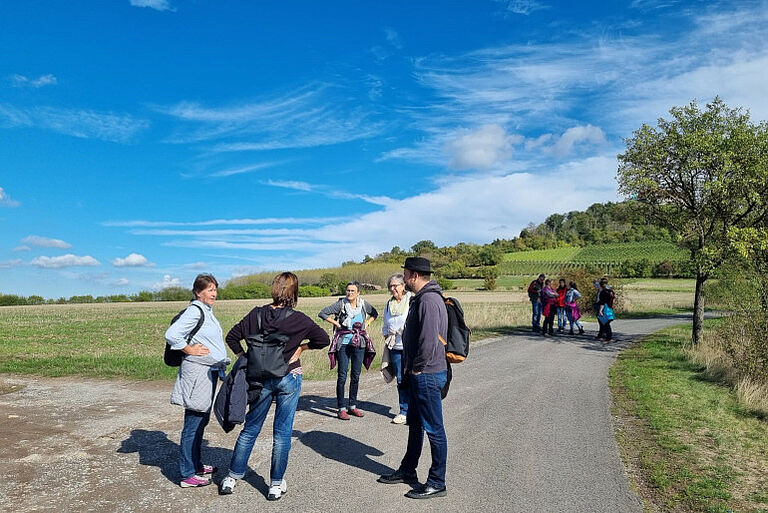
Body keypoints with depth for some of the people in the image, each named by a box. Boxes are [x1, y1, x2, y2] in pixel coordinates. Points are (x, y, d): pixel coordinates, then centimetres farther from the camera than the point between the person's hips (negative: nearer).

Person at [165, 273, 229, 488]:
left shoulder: (207, 311, 15)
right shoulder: (194, 311, -15)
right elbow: (171, 334, -24)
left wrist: (221, 366, 19)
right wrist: (189, 351, -15)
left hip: (209, 372, 10)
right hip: (197, 372, -10)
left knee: (201, 420, 18)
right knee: (193, 423, -2)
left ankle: (196, 465, 31)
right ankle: (188, 475, 7)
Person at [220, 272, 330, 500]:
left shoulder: (257, 314, -6)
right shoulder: (298, 319, -12)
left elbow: (231, 337, -1)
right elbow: (323, 339, -4)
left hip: (260, 379, 2)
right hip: (289, 378, -2)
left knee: (250, 428, 16)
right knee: (282, 432, 8)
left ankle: (232, 477, 26)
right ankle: (276, 484, 17)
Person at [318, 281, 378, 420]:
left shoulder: (363, 304, 3)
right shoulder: (341, 304, -6)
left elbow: (374, 314, 22)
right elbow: (322, 313, -5)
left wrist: (367, 324, 8)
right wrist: (337, 324, -6)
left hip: (359, 343, 3)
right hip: (344, 343, -3)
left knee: (356, 376, 9)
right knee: (342, 376, -3)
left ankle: (352, 406, 21)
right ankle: (341, 408, 4)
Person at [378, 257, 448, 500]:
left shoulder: (429, 300, -21)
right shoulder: (420, 298, 13)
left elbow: (429, 341, -27)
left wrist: (417, 368, -15)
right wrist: (411, 368, 15)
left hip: (428, 375, -11)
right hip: (418, 373, 11)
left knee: (433, 429, 2)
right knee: (415, 424, 22)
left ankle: (437, 483, 16)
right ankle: (407, 471, 37)